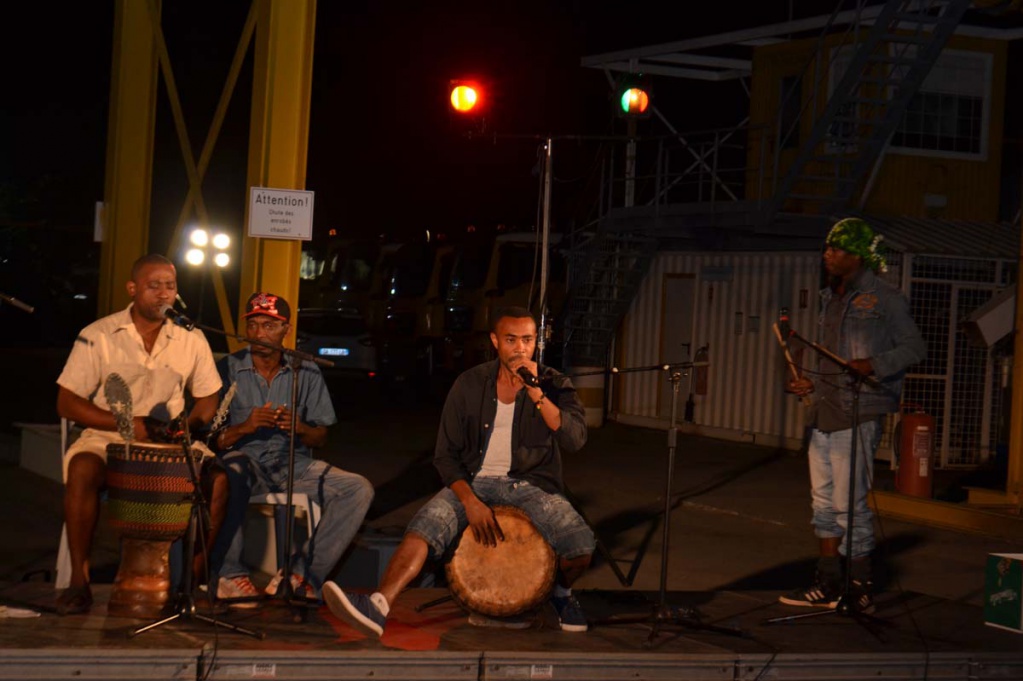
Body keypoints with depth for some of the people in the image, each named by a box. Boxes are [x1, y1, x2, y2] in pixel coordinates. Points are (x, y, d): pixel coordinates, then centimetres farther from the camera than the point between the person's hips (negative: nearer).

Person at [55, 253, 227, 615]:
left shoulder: (191, 339, 4)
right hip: (107, 437, -2)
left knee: (217, 475, -24)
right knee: (83, 469, -35)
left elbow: (208, 397, 13)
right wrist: (125, 423, -17)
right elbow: (66, 403, -6)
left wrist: (188, 424, -10)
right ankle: (79, 579, -24)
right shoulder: (98, 336, -5)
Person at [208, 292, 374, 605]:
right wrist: (244, 428, -20)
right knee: (231, 476, -40)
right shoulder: (228, 369, 2)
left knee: (359, 489, -21)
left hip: (293, 464, 3)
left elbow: (320, 436, 11)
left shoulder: (306, 373, 9)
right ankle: (230, 575, -26)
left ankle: (302, 575, -21)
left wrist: (299, 428, -12)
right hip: (244, 461, -3)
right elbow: (210, 437, 0)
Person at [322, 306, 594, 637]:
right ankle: (377, 607, -44)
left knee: (581, 547, -26)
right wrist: (470, 501, -16)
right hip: (475, 482, 1)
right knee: (424, 527, -28)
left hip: (532, 485, -1)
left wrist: (535, 394, -23)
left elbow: (575, 440, -14)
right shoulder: (470, 385, 1)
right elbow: (446, 454, 1)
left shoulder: (553, 384, 1)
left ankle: (560, 591, 9)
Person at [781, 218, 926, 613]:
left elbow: (914, 348, -9)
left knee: (850, 504, -6)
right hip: (825, 413, 8)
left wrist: (874, 366, -22)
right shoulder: (831, 299, 18)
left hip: (857, 415, -8)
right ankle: (827, 586, 17)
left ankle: (862, 589, 4)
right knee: (825, 502, 10)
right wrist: (812, 385, 16)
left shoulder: (883, 298, -6)